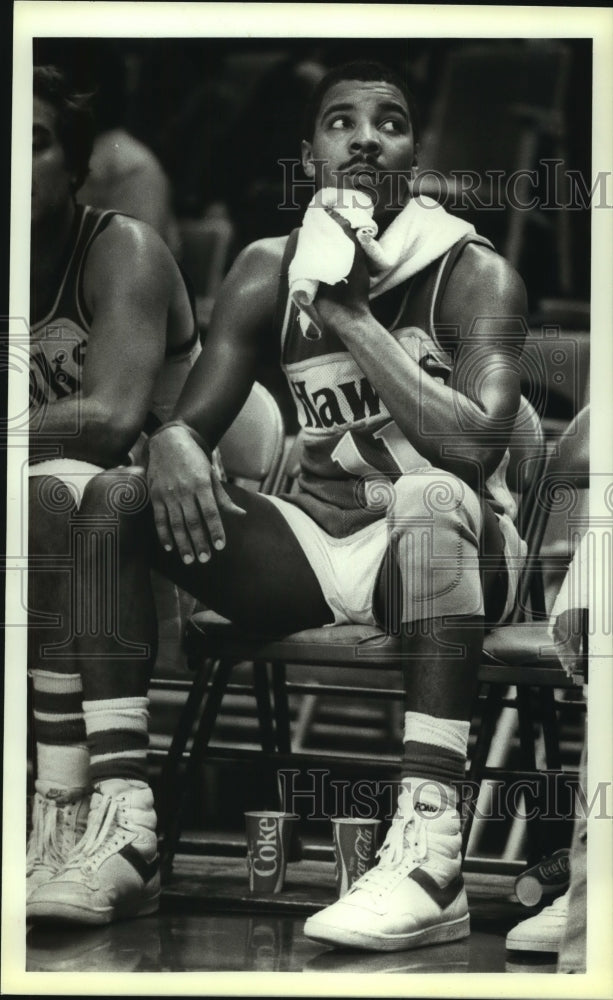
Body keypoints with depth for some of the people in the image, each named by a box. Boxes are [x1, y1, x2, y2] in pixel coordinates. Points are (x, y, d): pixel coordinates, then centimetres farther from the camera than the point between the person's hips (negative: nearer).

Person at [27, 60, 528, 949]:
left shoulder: (473, 275, -8)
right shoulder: (271, 271, 6)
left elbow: (476, 445, -23)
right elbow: (189, 417, 4)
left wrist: (353, 317, -22)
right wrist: (174, 448, -22)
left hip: (448, 547, -4)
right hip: (317, 542, 5)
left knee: (430, 494, -39)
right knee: (115, 498, -15)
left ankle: (430, 850, -46)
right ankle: (121, 830, -25)